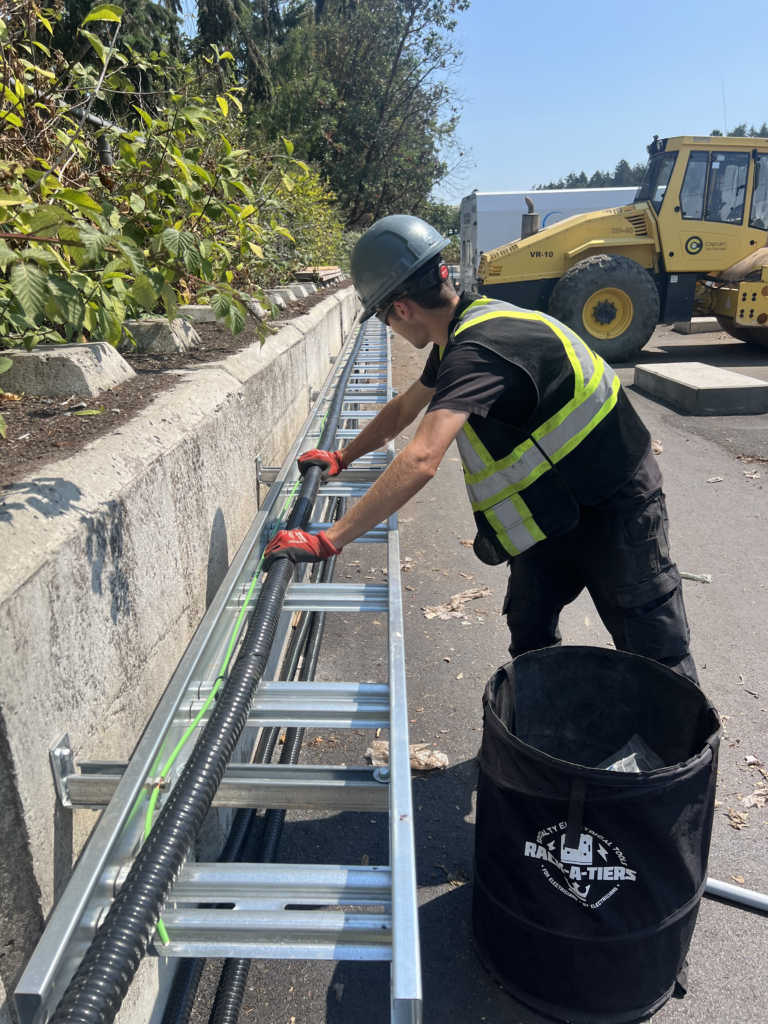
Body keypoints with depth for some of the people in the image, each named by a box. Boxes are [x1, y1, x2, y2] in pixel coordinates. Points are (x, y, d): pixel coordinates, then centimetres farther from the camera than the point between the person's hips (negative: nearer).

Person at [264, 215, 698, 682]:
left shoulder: (478, 351, -30)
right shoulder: (465, 328, 3)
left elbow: (421, 461, -43)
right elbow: (405, 407, 18)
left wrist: (329, 540, -41)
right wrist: (340, 458, 25)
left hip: (618, 506, -9)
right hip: (555, 504, 9)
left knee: (657, 662, 0)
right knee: (529, 633, 13)